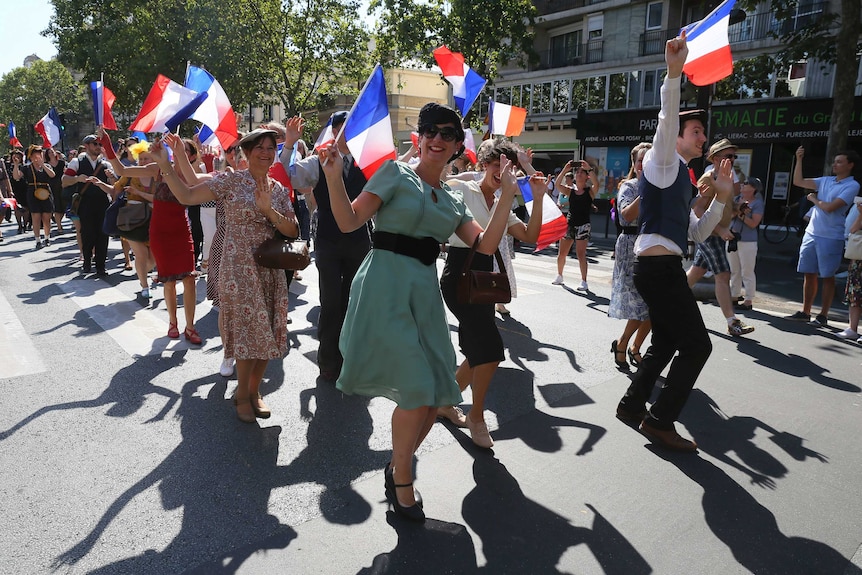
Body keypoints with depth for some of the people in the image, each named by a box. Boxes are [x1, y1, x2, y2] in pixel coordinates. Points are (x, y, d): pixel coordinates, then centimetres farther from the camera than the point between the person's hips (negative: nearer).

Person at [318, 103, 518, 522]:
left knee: (436, 395, 6)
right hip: (385, 288, -6)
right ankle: (402, 484, 13)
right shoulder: (396, 173, 1)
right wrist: (334, 178, -22)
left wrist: (507, 196, 1)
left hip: (424, 294, 6)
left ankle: (396, 467, 31)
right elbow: (349, 221, -7)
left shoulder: (452, 202, 17)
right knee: (416, 391, -10)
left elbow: (486, 245, 5)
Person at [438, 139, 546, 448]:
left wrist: (538, 198, -1)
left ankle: (445, 402, 29)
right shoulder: (461, 188, -1)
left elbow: (530, 236, 7)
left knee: (479, 354, 9)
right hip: (459, 275, -8)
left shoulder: (501, 205, 19)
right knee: (491, 348, -16)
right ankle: (476, 416, 2)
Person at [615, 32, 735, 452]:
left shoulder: (680, 178, 24)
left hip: (663, 268, 10)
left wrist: (721, 199, 15)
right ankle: (660, 421, 3)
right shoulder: (663, 162, -2)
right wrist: (674, 72, -38)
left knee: (665, 344, 19)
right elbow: (667, 119, -24)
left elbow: (697, 233, 25)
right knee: (697, 344, -5)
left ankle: (632, 405, 30)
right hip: (659, 267, -10)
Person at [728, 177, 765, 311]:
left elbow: (753, 223, -15)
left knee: (747, 272, -3)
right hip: (732, 239, 7)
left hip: (747, 241, -7)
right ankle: (734, 297, 24)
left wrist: (741, 214, -18)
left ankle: (748, 301, 3)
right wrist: (737, 210, -19)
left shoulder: (757, 203, -7)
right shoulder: (737, 198, 10)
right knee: (734, 271, 14)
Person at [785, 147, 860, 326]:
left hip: (831, 238, -6)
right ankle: (805, 312, 18)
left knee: (827, 277, 2)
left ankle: (823, 316, 9)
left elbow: (830, 207, -18)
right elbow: (798, 182, 11)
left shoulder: (852, 186, -8)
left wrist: (814, 199, -1)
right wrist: (799, 160, 4)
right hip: (811, 234, 6)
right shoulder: (826, 181, 12)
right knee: (809, 274, 10)